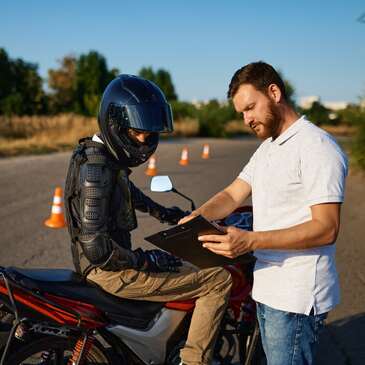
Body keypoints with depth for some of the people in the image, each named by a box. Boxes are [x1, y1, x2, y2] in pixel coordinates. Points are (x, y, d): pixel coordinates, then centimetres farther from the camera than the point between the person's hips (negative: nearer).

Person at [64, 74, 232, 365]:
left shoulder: (104, 155, 6)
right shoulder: (96, 167, -24)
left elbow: (128, 191, 29)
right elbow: (95, 247, -28)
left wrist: (163, 213, 26)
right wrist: (146, 261, -17)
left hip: (111, 262, 10)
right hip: (112, 272, -10)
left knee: (187, 265, 33)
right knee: (218, 280, -9)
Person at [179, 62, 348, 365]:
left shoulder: (317, 147, -15)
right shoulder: (268, 148, 16)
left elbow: (326, 228, -23)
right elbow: (232, 195, 12)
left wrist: (251, 240, -30)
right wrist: (195, 218, -8)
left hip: (297, 298, -9)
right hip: (267, 290, 9)